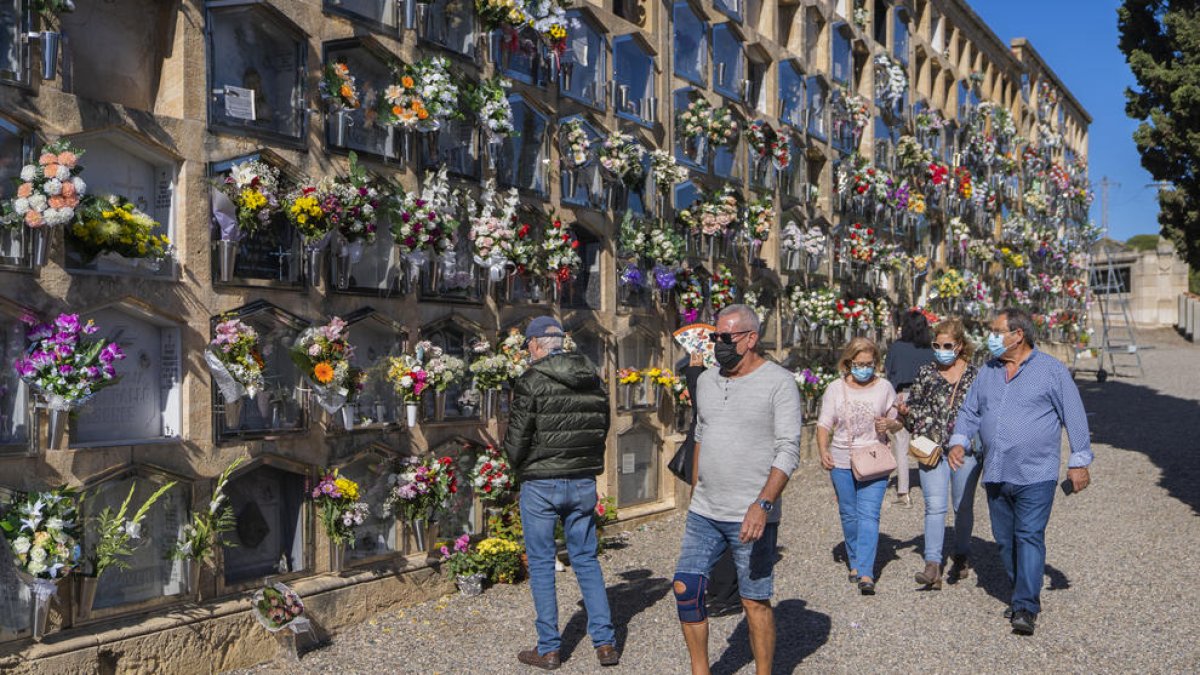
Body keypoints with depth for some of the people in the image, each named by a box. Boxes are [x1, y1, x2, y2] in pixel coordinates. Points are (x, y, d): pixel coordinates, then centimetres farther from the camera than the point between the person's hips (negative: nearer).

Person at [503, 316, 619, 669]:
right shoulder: (594, 380, 5)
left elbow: (516, 441, -11)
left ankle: (548, 649, 14)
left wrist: (520, 466, 9)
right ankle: (605, 643, 15)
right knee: (586, 560, 15)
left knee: (541, 563, 7)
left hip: (541, 484, -5)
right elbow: (602, 430, 11)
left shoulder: (532, 382, -13)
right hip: (584, 482, 5)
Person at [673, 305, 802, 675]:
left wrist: (763, 504, -26)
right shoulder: (707, 380, 10)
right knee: (685, 589, 6)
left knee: (756, 602, 3)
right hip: (703, 514, 6)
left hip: (752, 517, -6)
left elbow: (788, 452, -15)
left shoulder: (779, 383, -9)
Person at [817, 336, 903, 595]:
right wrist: (823, 452, -11)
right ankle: (855, 562, 29)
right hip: (842, 461, 2)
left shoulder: (884, 387, 3)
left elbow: (897, 422, 11)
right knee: (849, 515, 11)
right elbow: (824, 424, 4)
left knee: (869, 515, -11)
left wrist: (890, 424, -12)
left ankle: (866, 574, -13)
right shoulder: (835, 389, 2)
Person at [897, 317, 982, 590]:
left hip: (966, 450, 0)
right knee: (934, 506, -8)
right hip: (931, 448, 0)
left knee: (963, 507, 11)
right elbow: (914, 406, 12)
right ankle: (933, 566, -11)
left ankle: (961, 559, 29)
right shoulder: (926, 373, 6)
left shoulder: (975, 375, 2)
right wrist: (905, 412, -9)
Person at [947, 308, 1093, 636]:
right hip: (995, 475, 6)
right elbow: (970, 411, 16)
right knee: (1005, 540, 10)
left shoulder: (1052, 370, -2)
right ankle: (1025, 595, 24)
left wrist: (1079, 461, -3)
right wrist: (959, 441, -2)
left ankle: (1026, 608, -9)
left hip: (1035, 475, -6)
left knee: (1029, 537, -10)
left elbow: (1074, 416, -1)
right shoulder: (987, 372, 12)